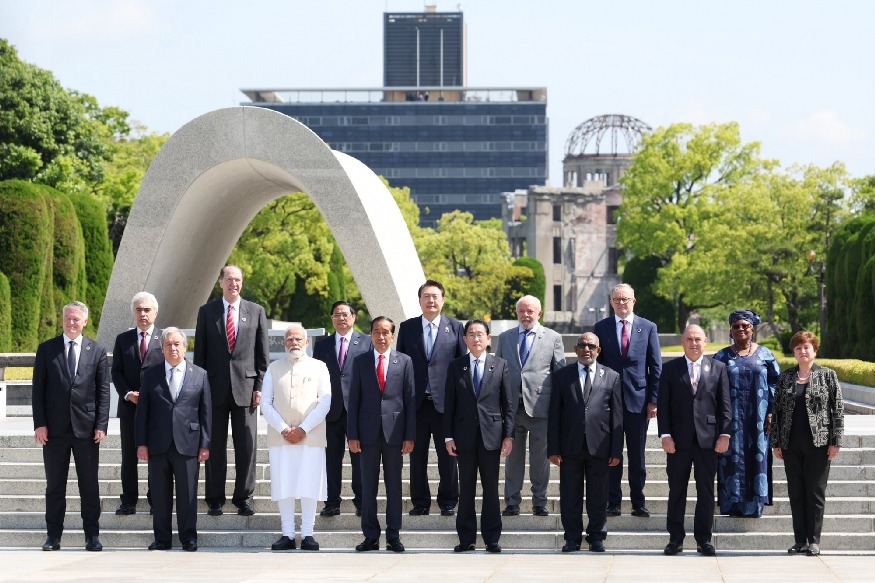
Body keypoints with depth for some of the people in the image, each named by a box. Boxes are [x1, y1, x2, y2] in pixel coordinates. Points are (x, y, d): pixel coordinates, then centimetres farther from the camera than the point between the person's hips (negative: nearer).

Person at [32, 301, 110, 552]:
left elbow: (103, 391, 4)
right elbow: (38, 389, 3)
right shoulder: (46, 349, 5)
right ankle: (53, 536, 11)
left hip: (86, 427, 0)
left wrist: (101, 425, -5)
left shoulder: (97, 351, 6)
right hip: (55, 428, 0)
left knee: (89, 485, 4)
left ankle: (92, 535, 10)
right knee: (54, 486, 5)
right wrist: (39, 424, -5)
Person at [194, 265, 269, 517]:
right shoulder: (206, 312, 6)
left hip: (245, 386, 0)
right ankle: (214, 499, 11)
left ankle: (244, 498, 10)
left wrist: (259, 386, -1)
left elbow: (262, 353, 6)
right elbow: (199, 353, 7)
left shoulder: (256, 312, 6)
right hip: (215, 387, 0)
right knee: (215, 447, 4)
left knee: (247, 446, 1)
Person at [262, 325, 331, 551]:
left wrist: (304, 428, -9)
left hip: (311, 437, -2)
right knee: (283, 486, -1)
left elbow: (325, 401, 0)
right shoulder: (274, 369, 13)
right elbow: (266, 404, 7)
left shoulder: (318, 367, 9)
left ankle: (307, 534, 1)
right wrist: (283, 429, -7)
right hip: (280, 437, 2)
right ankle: (287, 534, 3)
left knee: (309, 486, -4)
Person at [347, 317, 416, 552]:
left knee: (394, 486, 3)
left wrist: (410, 435, -3)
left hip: (394, 432, -1)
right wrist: (352, 435, -2)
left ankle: (393, 536, 10)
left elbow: (410, 399, 3)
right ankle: (371, 536, 10)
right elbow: (354, 399, 5)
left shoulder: (404, 361, 5)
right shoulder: (360, 362, 7)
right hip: (368, 432, 1)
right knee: (368, 486, 3)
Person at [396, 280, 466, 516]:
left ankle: (448, 502, 14)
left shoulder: (455, 327, 4)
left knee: (448, 456, 4)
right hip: (416, 402, 1)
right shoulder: (407, 327, 7)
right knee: (417, 455, 6)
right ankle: (420, 502, 15)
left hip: (446, 402, -1)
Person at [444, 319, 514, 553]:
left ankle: (492, 538, 10)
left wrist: (508, 435, -2)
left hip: (491, 435, 0)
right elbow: (449, 404, 5)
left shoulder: (500, 365, 5)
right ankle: (466, 538, 10)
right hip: (465, 435, 0)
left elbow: (508, 403, 5)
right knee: (466, 490, 4)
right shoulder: (455, 366, 6)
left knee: (491, 489, 3)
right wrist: (449, 436, -1)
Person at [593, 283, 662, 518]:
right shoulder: (601, 328, 5)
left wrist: (653, 400, -3)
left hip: (638, 400, 0)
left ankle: (638, 503, 12)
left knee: (637, 456, 5)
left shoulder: (648, 328, 5)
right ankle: (613, 502, 10)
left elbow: (656, 366, 4)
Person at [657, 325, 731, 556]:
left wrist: (724, 434, -3)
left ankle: (704, 539, 12)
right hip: (678, 440, 0)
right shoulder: (670, 369, 6)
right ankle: (675, 538, 11)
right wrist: (665, 435, -7)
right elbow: (663, 406, 2)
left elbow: (725, 405, 5)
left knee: (706, 491, 5)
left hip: (708, 439, 0)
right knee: (676, 491, 4)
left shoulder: (718, 368, 7)